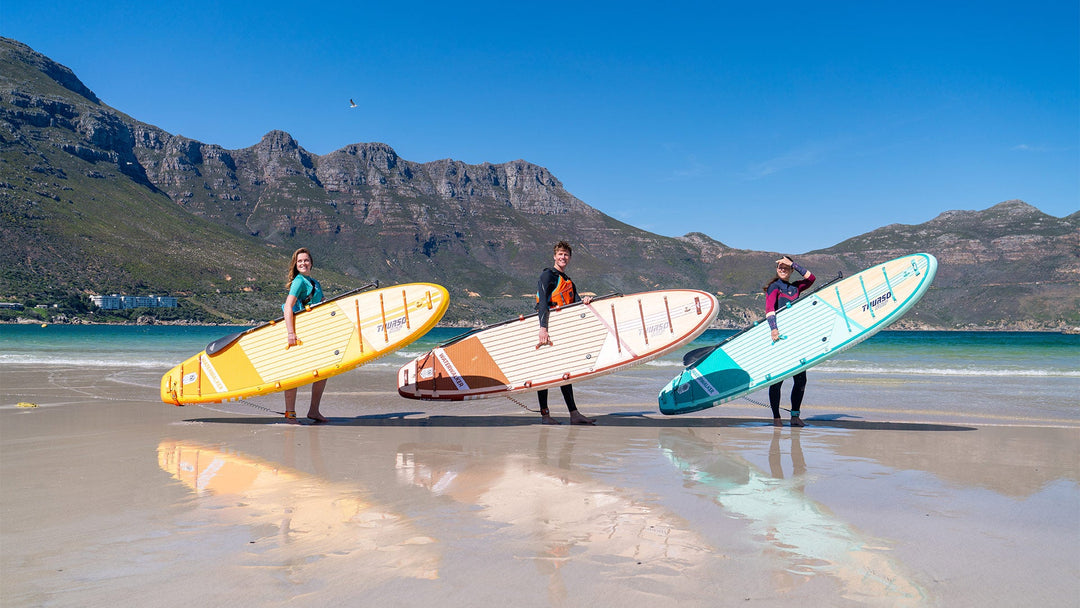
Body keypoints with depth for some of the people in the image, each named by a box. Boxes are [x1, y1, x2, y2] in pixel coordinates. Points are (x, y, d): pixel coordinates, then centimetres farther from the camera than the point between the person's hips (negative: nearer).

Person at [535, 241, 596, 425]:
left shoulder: (568, 282, 22)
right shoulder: (547, 275, -4)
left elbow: (576, 302, 10)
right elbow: (543, 302, -16)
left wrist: (584, 301, -15)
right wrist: (543, 328, -27)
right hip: (548, 329, -8)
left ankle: (574, 414, 8)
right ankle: (544, 415, -1)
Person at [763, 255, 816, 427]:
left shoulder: (795, 287, 16)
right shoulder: (774, 287, -1)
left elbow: (811, 278, 3)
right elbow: (769, 308, -16)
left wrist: (793, 264, 0)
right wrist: (774, 328, -31)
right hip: (779, 336, -6)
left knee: (801, 379, 4)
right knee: (777, 378, -3)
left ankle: (795, 416, 13)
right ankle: (776, 417, 5)